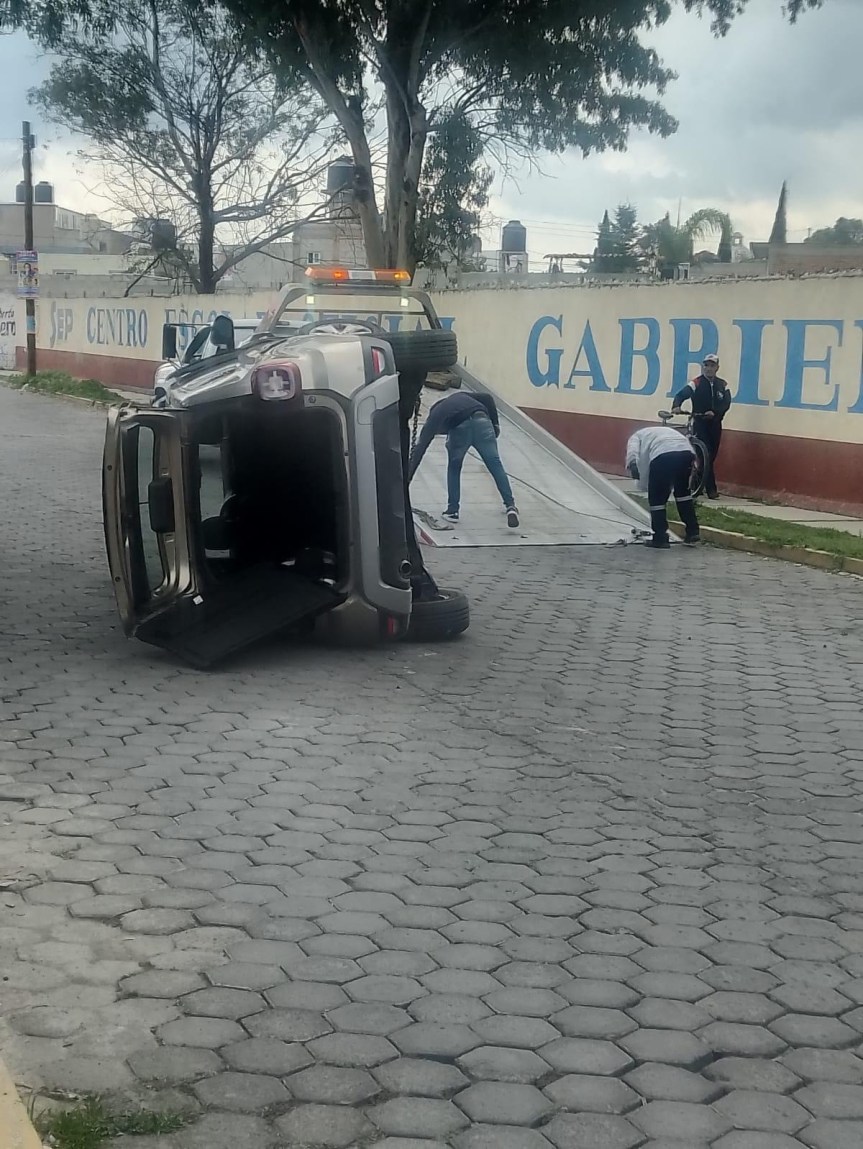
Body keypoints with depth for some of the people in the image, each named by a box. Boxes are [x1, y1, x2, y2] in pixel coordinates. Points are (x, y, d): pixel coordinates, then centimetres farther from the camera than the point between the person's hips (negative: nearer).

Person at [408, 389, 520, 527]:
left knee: (454, 467, 23)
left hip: (458, 429, -1)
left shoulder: (434, 417, 31)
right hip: (481, 420, 1)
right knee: (495, 465, 6)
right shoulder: (460, 396, 39)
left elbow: (419, 449, 27)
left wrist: (407, 478, 29)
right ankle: (510, 506, -3)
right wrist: (495, 424, 22)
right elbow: (487, 398, 21)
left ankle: (452, 510, 22)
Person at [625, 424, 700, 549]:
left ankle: (660, 538, 15)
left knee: (656, 498, 12)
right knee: (683, 492, 27)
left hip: (663, 454, -6)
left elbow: (632, 457, 4)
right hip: (686, 451, 6)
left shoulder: (636, 437, 29)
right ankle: (693, 533, 29)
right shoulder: (664, 432, 45)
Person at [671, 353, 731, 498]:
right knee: (705, 455, -12)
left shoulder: (722, 385, 5)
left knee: (712, 455, 7)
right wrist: (676, 406, -36)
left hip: (715, 424, 4)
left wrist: (715, 412, -24)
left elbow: (726, 403, -5)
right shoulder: (696, 383, -4)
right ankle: (711, 489, -10)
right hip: (700, 423, -4)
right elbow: (681, 395, -15)